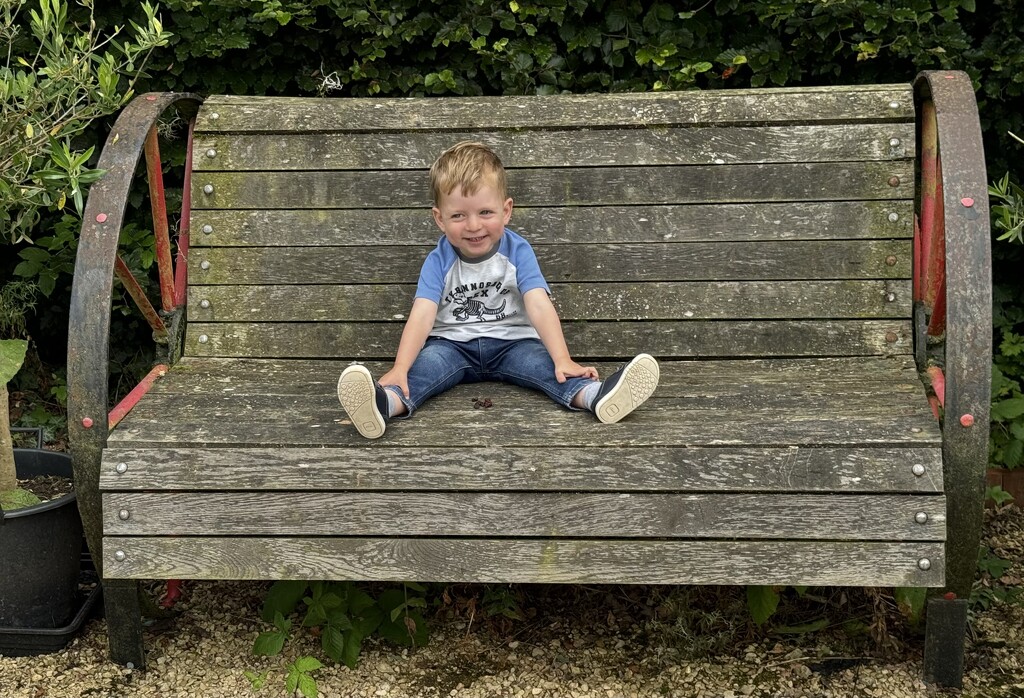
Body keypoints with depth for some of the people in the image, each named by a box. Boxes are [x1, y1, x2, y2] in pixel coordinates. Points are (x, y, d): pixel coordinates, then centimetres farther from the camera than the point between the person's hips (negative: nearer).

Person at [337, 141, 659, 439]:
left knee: (540, 360, -30)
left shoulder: (518, 252, -6)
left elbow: (540, 307, -17)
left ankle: (592, 394, -56)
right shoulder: (438, 261, -6)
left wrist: (563, 360, -32)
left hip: (511, 343, 1)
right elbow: (422, 315, -18)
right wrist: (400, 368, -34)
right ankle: (389, 402, -60)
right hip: (452, 344, 0)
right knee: (429, 361, -31)